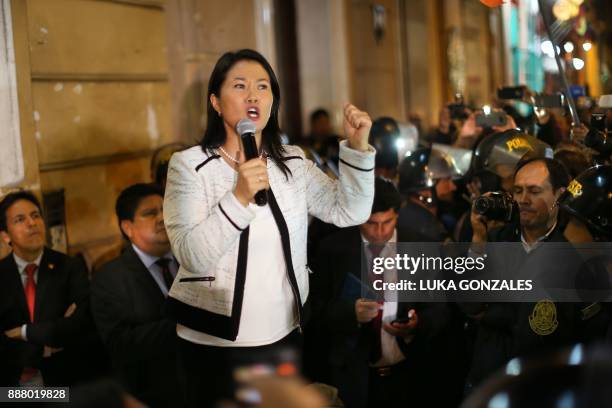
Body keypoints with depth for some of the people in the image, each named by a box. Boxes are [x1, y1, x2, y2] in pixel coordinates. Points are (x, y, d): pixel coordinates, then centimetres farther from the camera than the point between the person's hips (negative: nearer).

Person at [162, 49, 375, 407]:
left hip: (285, 335, 5)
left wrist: (358, 148, -16)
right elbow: (192, 256, -20)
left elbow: (349, 212, -3)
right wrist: (239, 198, -32)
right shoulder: (189, 165, -9)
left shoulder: (293, 163, 5)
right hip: (215, 344, -4)